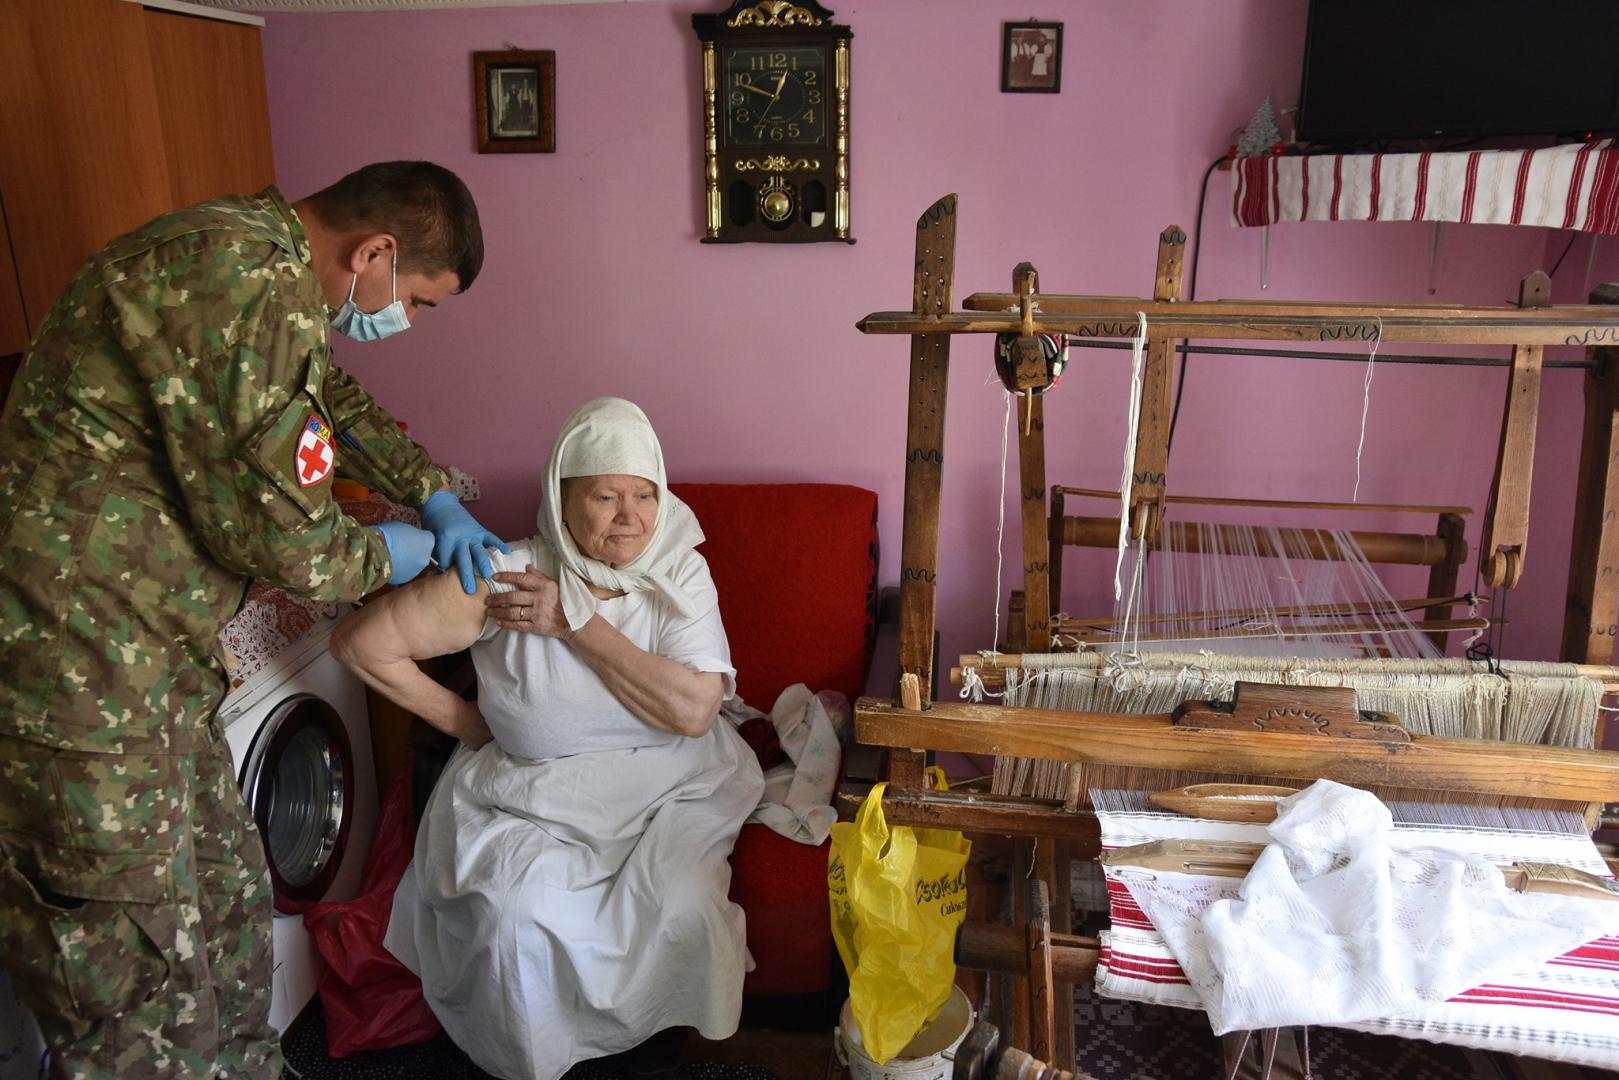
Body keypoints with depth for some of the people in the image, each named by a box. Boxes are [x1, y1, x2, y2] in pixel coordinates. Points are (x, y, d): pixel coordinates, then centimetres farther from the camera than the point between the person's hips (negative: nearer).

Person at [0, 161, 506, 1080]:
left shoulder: (266, 258, 12)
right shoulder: (245, 279, -22)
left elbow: (338, 399, 30)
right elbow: (273, 530, -22)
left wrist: (437, 496, 24)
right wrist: (383, 557, -2)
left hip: (150, 666, 10)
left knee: (230, 905, 22)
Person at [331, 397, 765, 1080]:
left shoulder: (680, 574, -6)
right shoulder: (503, 579, -12)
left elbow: (692, 709, -19)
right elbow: (360, 643, -7)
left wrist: (575, 622, -20)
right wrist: (466, 723, -3)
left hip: (666, 793, 1)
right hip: (532, 802, 0)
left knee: (678, 907, -25)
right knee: (515, 916, -27)